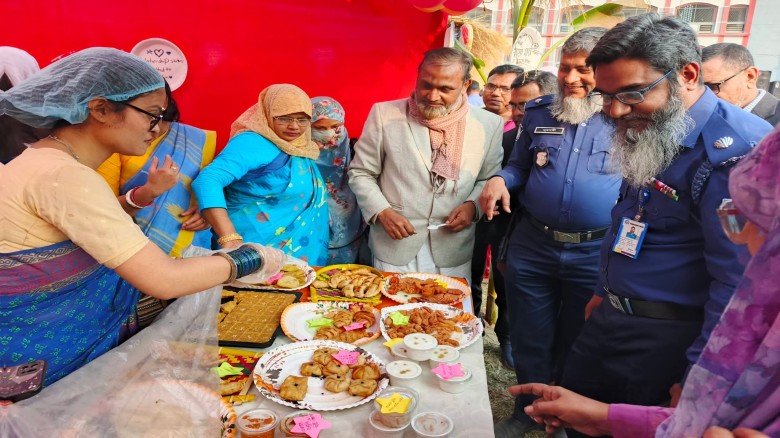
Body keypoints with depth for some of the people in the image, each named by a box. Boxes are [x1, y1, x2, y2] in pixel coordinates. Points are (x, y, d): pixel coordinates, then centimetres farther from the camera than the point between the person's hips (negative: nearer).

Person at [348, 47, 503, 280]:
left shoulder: (488, 124, -1)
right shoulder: (385, 114, -5)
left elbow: (489, 179, 10)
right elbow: (360, 173, 1)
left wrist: (473, 205, -9)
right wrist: (382, 211, -13)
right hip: (394, 247, -1)